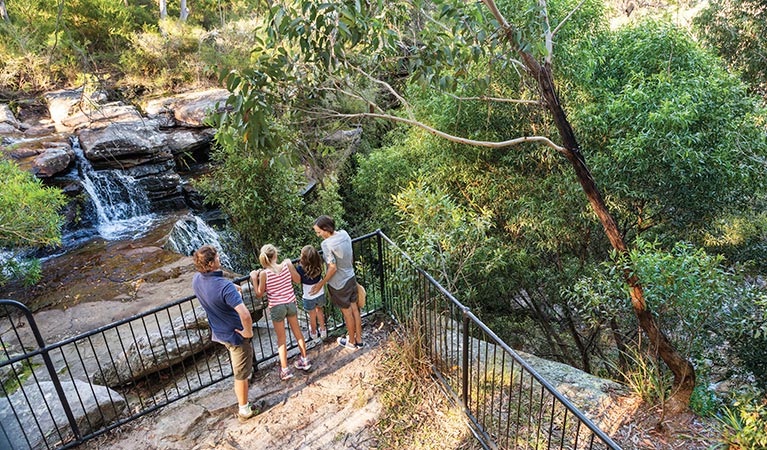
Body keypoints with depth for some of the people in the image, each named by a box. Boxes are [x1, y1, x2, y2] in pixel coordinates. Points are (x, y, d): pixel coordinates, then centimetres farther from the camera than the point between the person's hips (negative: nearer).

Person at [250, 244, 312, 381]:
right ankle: (304, 360, 35)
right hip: (291, 303, 3)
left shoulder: (264, 273, -17)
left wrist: (254, 279, -2)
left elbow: (259, 294, -8)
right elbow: (297, 279, 4)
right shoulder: (286, 265, -11)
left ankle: (285, 370, 16)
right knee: (297, 332, 20)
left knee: (281, 339, 10)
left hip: (276, 307, -3)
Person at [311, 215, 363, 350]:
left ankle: (352, 342, 32)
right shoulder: (344, 234, -6)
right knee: (354, 309, 19)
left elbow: (333, 268, -24)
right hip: (351, 278, 7)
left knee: (347, 312, 12)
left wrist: (321, 284, -12)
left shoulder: (327, 244, -27)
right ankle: (359, 340, 35)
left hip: (339, 284, -6)